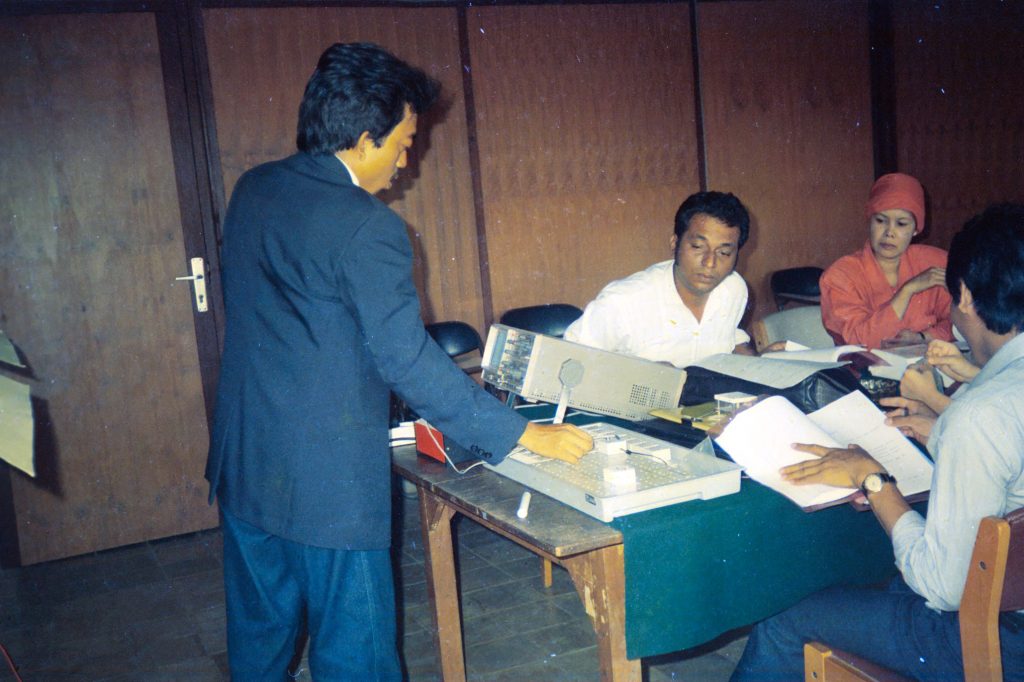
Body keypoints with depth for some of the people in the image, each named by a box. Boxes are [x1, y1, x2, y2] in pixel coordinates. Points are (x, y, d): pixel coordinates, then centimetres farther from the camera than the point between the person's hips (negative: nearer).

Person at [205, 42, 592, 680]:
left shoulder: (251, 190, 6)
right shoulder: (367, 227, -19)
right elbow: (406, 360, -21)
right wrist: (525, 434, -15)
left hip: (243, 461, 8)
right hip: (325, 479, -8)